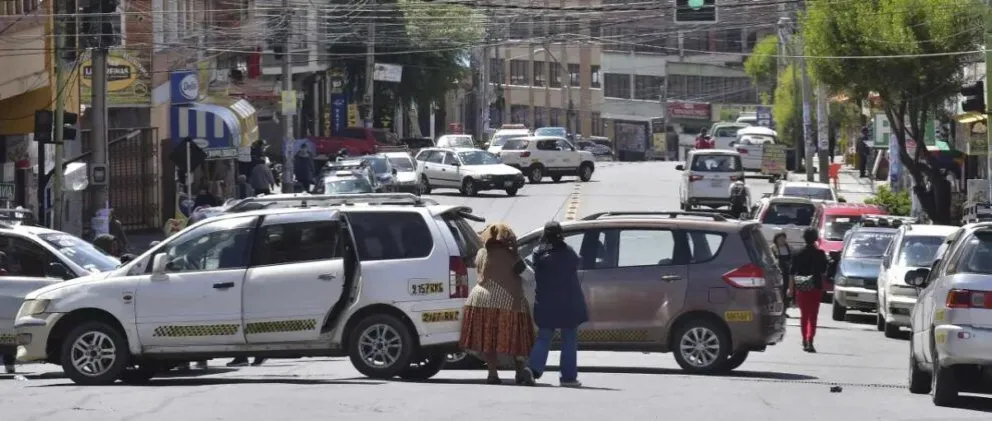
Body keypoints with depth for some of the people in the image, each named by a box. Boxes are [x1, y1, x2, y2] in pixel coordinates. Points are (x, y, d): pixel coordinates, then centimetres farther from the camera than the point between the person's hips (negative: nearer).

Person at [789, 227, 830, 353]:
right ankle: (809, 341, -18)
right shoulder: (819, 254, -7)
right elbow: (824, 271, -7)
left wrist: (791, 288, 7)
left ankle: (805, 341, 23)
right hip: (815, 288, -2)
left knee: (804, 315, 15)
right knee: (813, 315, -3)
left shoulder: (798, 254, 0)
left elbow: (792, 273, 1)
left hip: (801, 288, 2)